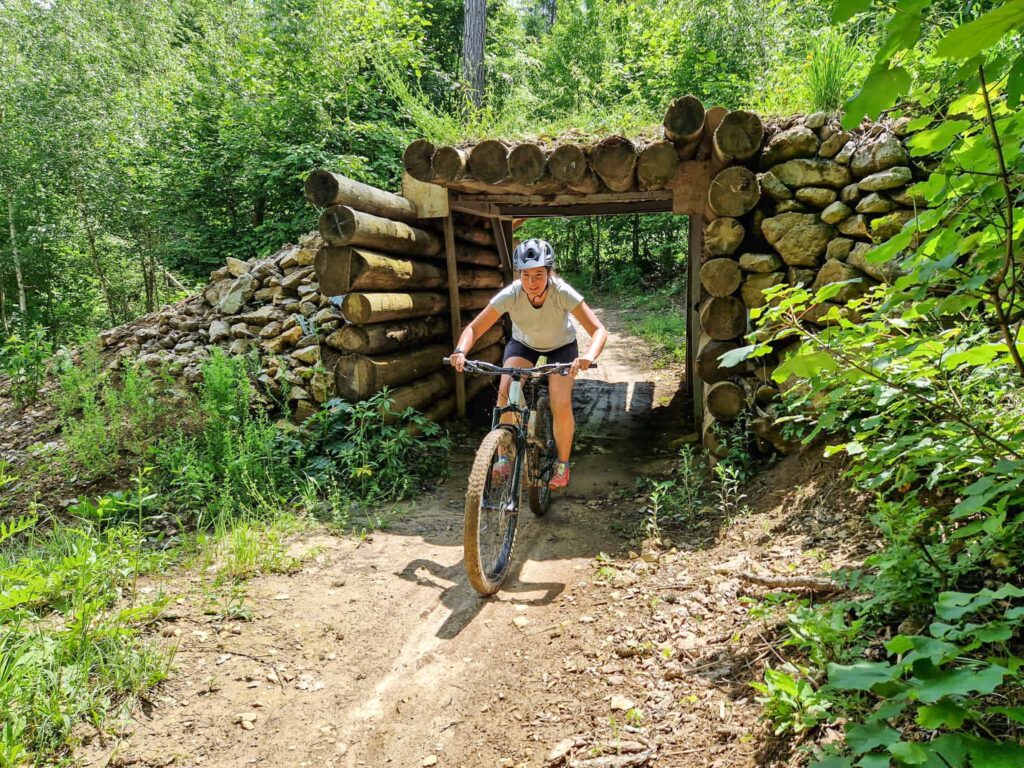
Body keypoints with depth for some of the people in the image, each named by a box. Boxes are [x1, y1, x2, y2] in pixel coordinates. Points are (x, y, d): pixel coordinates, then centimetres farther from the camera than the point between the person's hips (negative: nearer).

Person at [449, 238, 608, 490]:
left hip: (561, 346, -1)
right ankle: (505, 456, -6)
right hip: (523, 344, 2)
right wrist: (461, 350, -48)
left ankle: (562, 464, 6)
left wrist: (589, 356, -57)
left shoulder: (563, 292, -34)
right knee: (506, 392, -24)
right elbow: (474, 328, -27)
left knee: (561, 406, -19)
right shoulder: (510, 295, -31)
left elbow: (599, 330, -36)